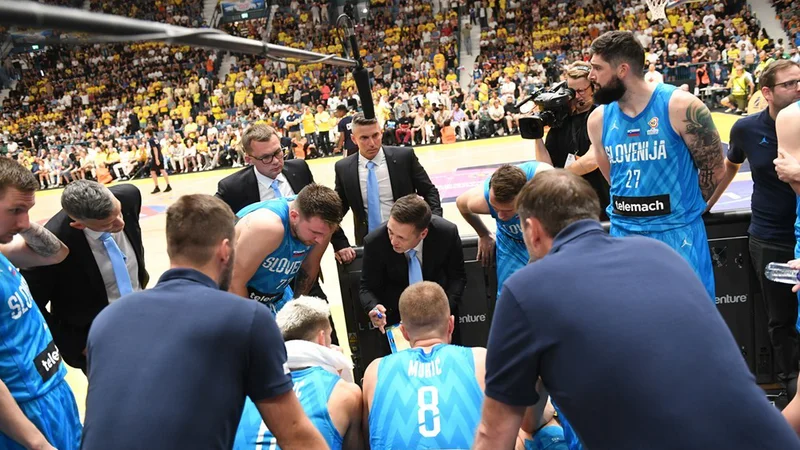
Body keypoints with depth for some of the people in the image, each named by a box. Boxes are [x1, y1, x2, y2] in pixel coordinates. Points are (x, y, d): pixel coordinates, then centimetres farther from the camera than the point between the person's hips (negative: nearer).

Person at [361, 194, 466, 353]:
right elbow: (367, 288, -13)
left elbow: (457, 276, -9)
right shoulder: (374, 242, -27)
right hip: (395, 317, -1)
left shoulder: (447, 233, -26)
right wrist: (374, 308, -35)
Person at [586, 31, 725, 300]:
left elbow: (714, 169, -3)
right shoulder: (598, 119, 2)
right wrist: (634, 210, 13)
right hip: (623, 234, 4)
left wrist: (683, 209, 7)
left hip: (678, 232, -4)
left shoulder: (681, 107, -12)